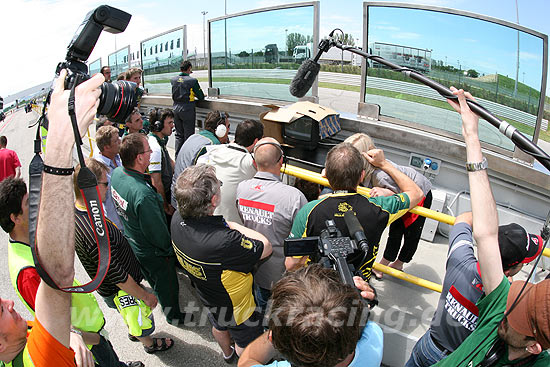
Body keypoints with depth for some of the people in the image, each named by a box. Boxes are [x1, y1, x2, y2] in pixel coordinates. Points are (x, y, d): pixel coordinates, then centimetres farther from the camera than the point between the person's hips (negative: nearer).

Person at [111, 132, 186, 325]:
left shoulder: (117, 173, -14)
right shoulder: (143, 195, -42)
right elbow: (158, 233, -28)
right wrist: (169, 248, -11)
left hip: (130, 241, 8)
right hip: (152, 252, -8)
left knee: (153, 279, 34)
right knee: (167, 285, 20)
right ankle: (173, 315, 46)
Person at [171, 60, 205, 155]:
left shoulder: (173, 80, 3)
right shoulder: (192, 80, -11)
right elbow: (201, 97, -6)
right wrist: (195, 95, 17)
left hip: (176, 109, 5)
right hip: (187, 110, -5)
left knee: (179, 135, 15)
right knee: (188, 135, 4)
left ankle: (177, 156, 19)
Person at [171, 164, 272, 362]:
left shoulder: (177, 219, -25)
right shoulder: (224, 242, -48)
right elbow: (266, 247, -31)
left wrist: (226, 225, -11)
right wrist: (233, 226, -24)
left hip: (205, 294, 8)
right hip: (233, 304, -7)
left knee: (219, 326, 38)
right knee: (247, 342, 26)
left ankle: (227, 353, 67)